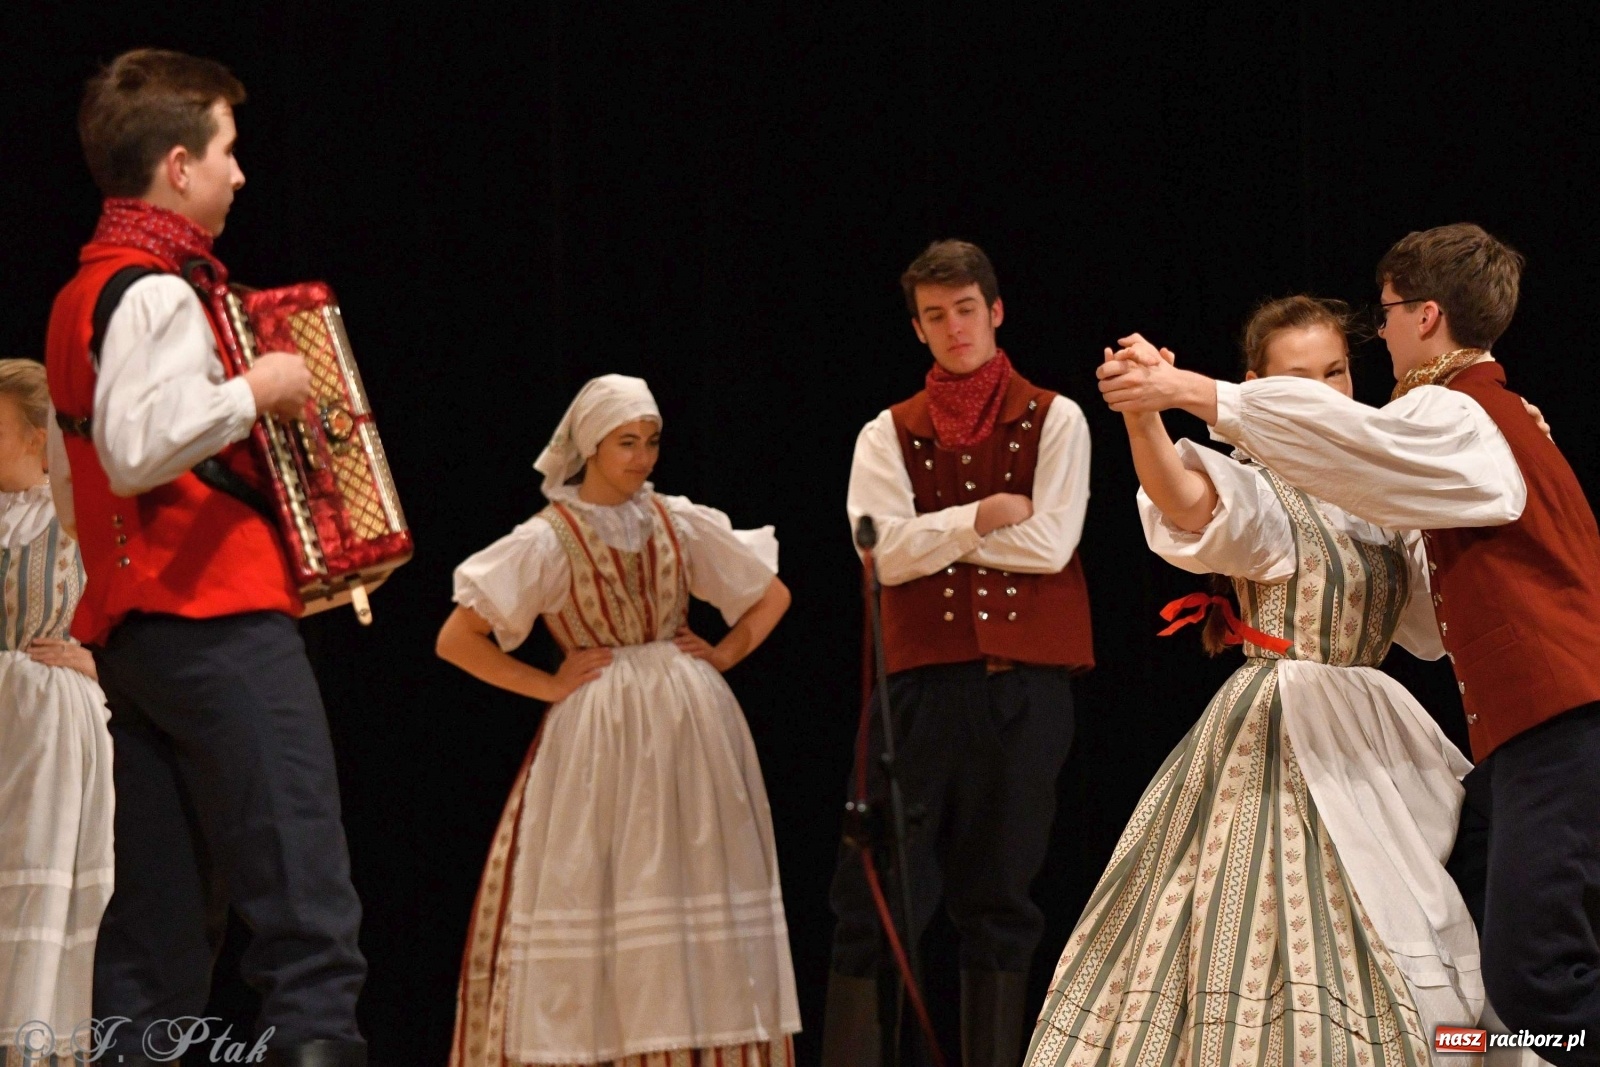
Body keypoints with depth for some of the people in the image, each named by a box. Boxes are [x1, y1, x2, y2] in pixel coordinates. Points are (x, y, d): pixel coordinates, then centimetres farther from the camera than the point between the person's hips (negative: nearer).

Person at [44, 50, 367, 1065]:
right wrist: (253, 392, -16)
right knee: (306, 903, -13)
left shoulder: (85, 294, 19)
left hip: (128, 627, 10)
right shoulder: (156, 294, -11)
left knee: (159, 919, 7)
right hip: (217, 619, -10)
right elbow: (135, 447, -26)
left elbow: (75, 481, 25)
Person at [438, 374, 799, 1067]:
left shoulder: (680, 524, 7)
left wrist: (725, 654, 5)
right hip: (598, 737, -3)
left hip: (692, 729, 3)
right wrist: (549, 685, -6)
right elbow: (455, 641, -5)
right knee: (595, 900, -5)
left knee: (698, 892, 2)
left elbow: (772, 597, 20)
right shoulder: (548, 541, -3)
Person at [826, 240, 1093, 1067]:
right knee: (877, 894, -5)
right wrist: (983, 517, -9)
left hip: (1023, 687, -1)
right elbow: (886, 553, -4)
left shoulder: (1052, 421, 6)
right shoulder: (888, 435, 10)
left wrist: (933, 534, -3)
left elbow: (1051, 542, -6)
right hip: (923, 681, 1)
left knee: (1000, 898, 5)